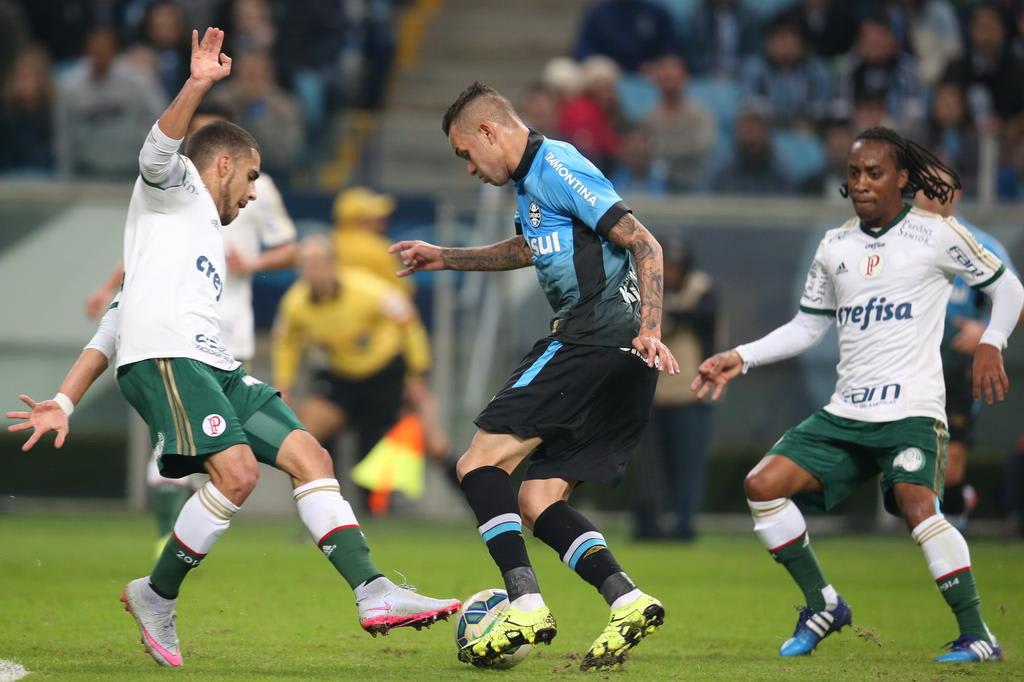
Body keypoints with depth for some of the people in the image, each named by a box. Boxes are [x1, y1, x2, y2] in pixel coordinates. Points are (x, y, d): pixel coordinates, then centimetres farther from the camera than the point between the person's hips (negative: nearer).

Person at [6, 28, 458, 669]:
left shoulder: (204, 239, 36)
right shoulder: (173, 188, 13)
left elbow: (117, 322, 32)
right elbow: (158, 152, -13)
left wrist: (66, 402, 25)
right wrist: (198, 87, -28)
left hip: (214, 367, 9)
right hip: (164, 357, -9)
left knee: (309, 455, -4)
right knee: (237, 473, -24)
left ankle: (373, 592, -13)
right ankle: (157, 596, -7)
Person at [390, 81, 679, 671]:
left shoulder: (557, 168, -8)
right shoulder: (531, 179, 22)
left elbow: (644, 244, -15)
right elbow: (528, 249, 44)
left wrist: (649, 330, -26)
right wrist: (445, 259, 49)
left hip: (594, 342, -10)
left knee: (481, 462, -11)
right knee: (536, 502, 6)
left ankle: (526, 604, -22)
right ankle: (628, 602, -8)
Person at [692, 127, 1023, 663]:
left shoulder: (936, 234, -1)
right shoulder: (835, 247, 13)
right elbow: (807, 327, 23)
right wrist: (740, 358, 14)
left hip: (912, 409, -6)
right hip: (845, 413, 6)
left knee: (916, 504, -30)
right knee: (763, 485, -7)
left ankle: (977, 635, -22)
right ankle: (822, 605, 7)